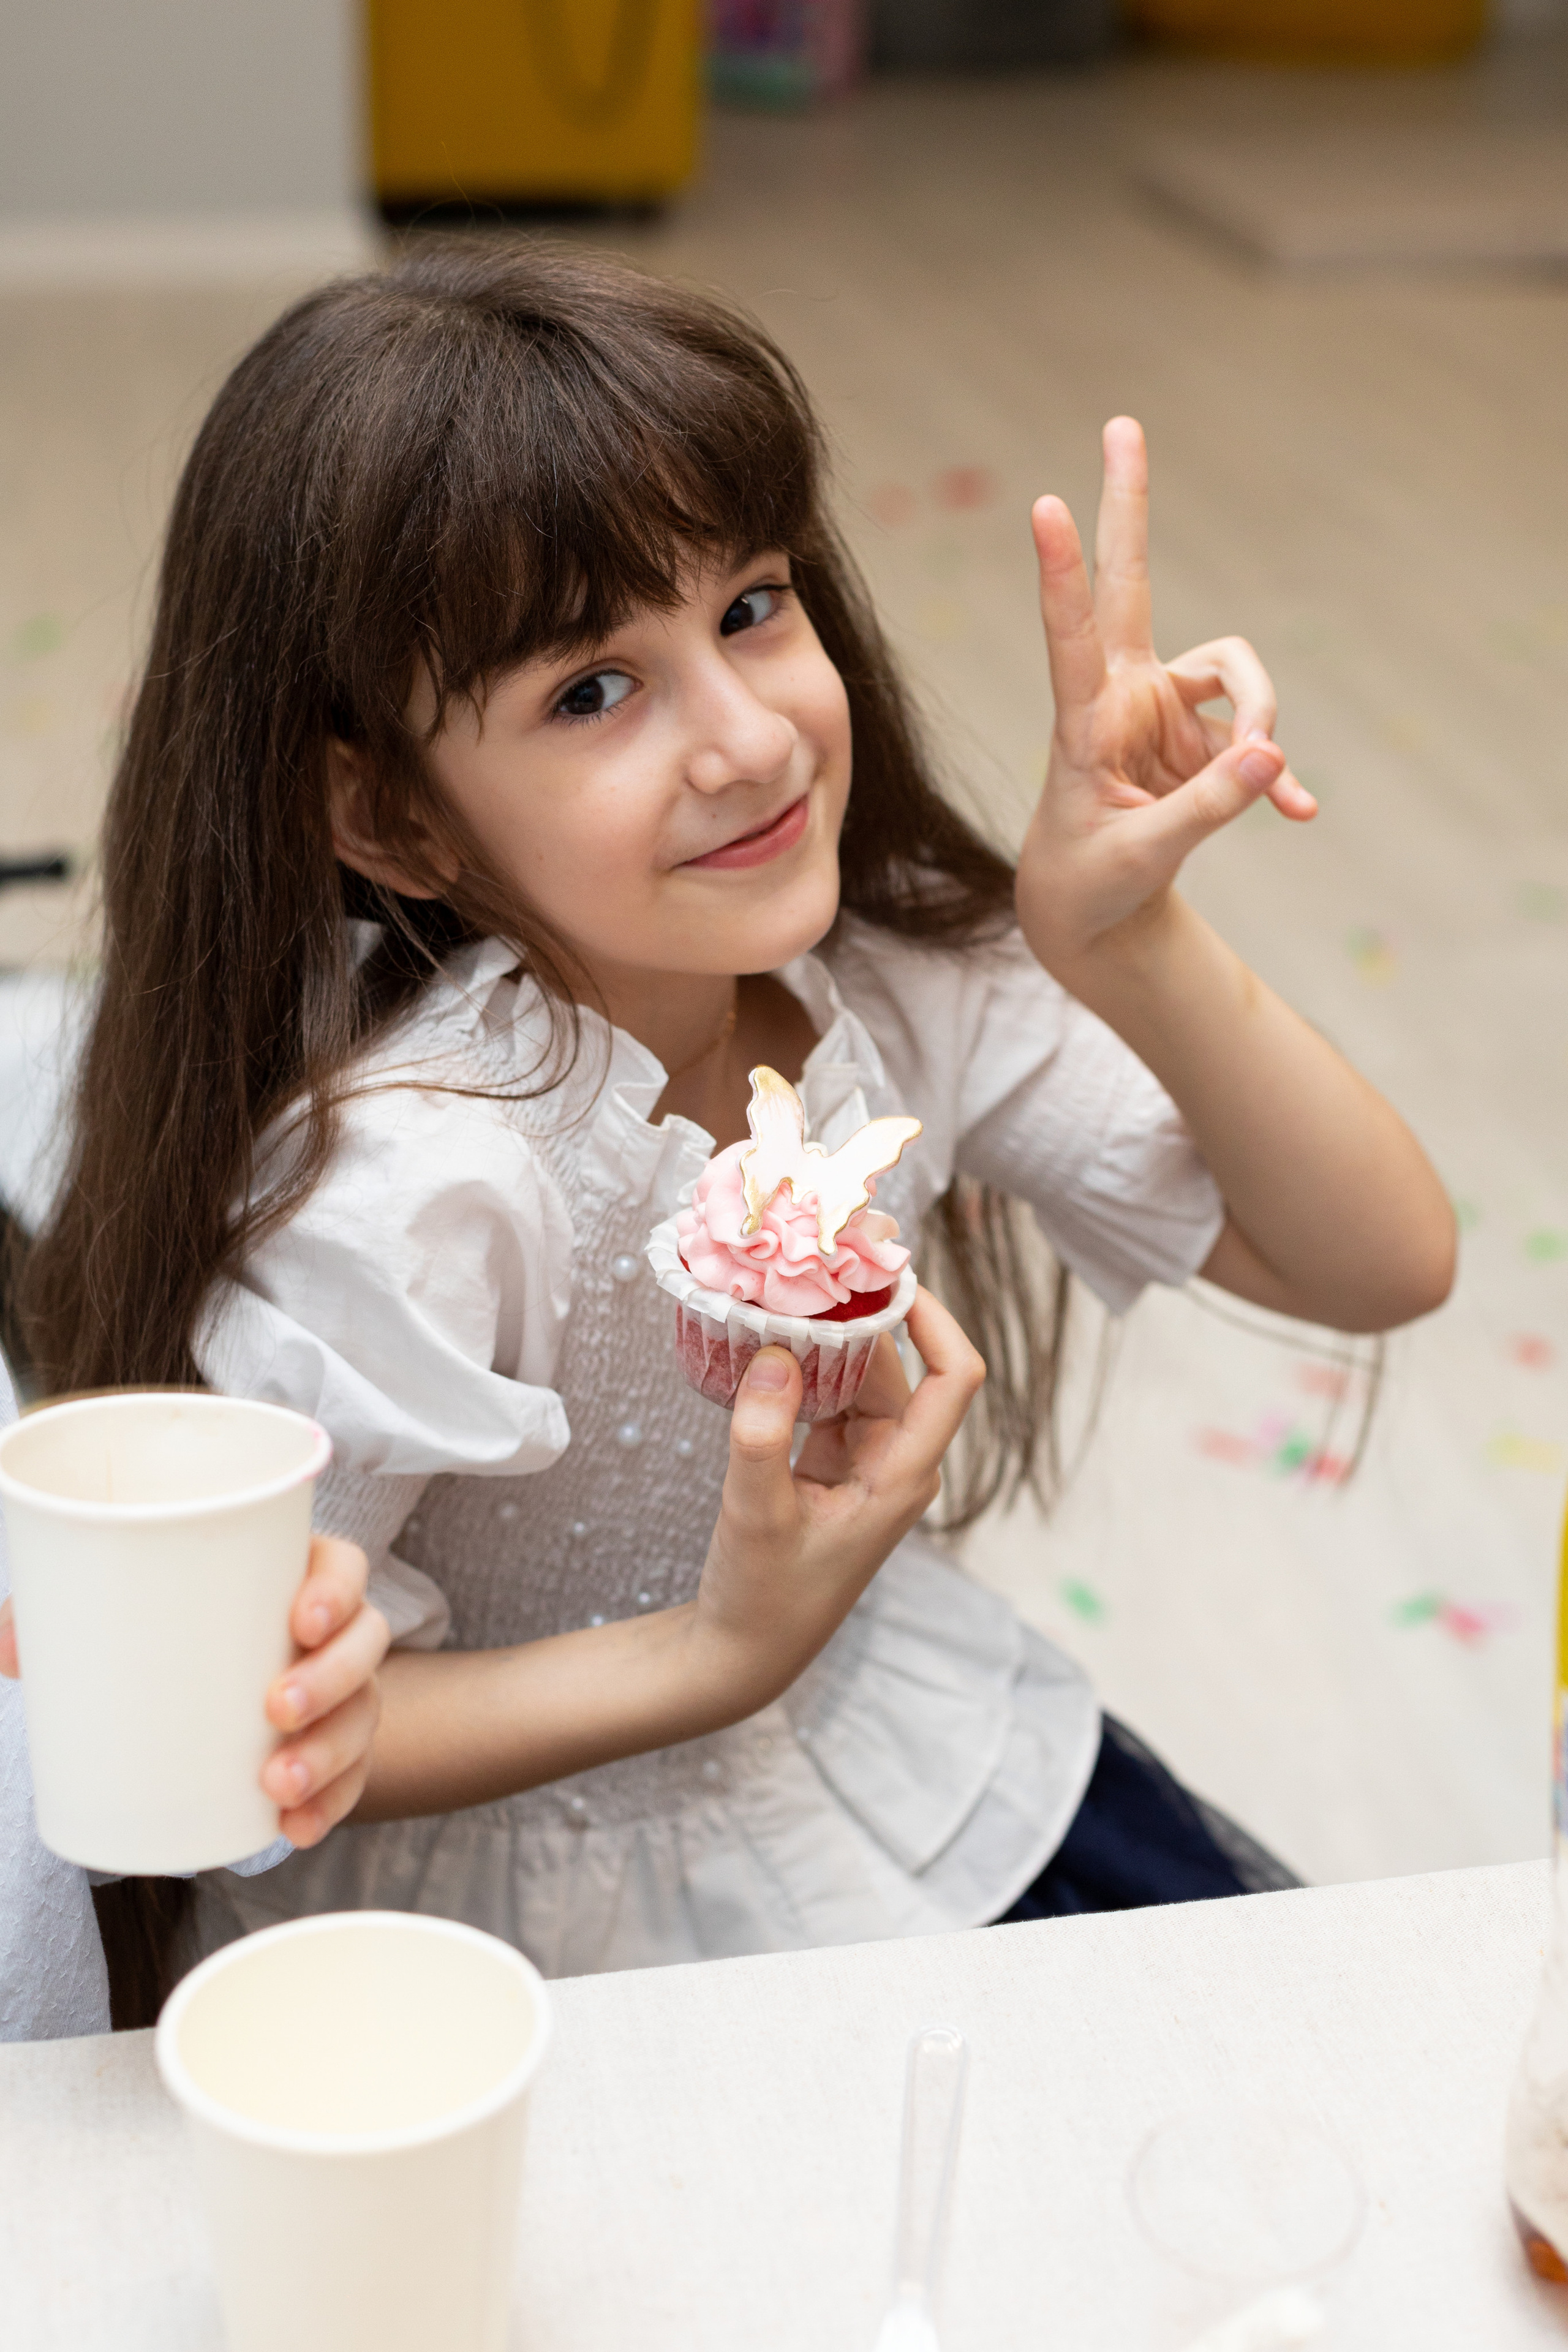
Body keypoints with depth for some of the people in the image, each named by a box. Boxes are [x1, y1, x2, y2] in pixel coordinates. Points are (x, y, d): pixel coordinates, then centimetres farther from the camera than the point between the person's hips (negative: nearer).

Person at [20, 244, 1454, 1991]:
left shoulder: (899, 972, -15)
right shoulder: (402, 1182, -33)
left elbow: (1382, 1267, -11)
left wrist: (1132, 948, -27)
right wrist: (718, 1656, -31)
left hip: (880, 1719, 6)